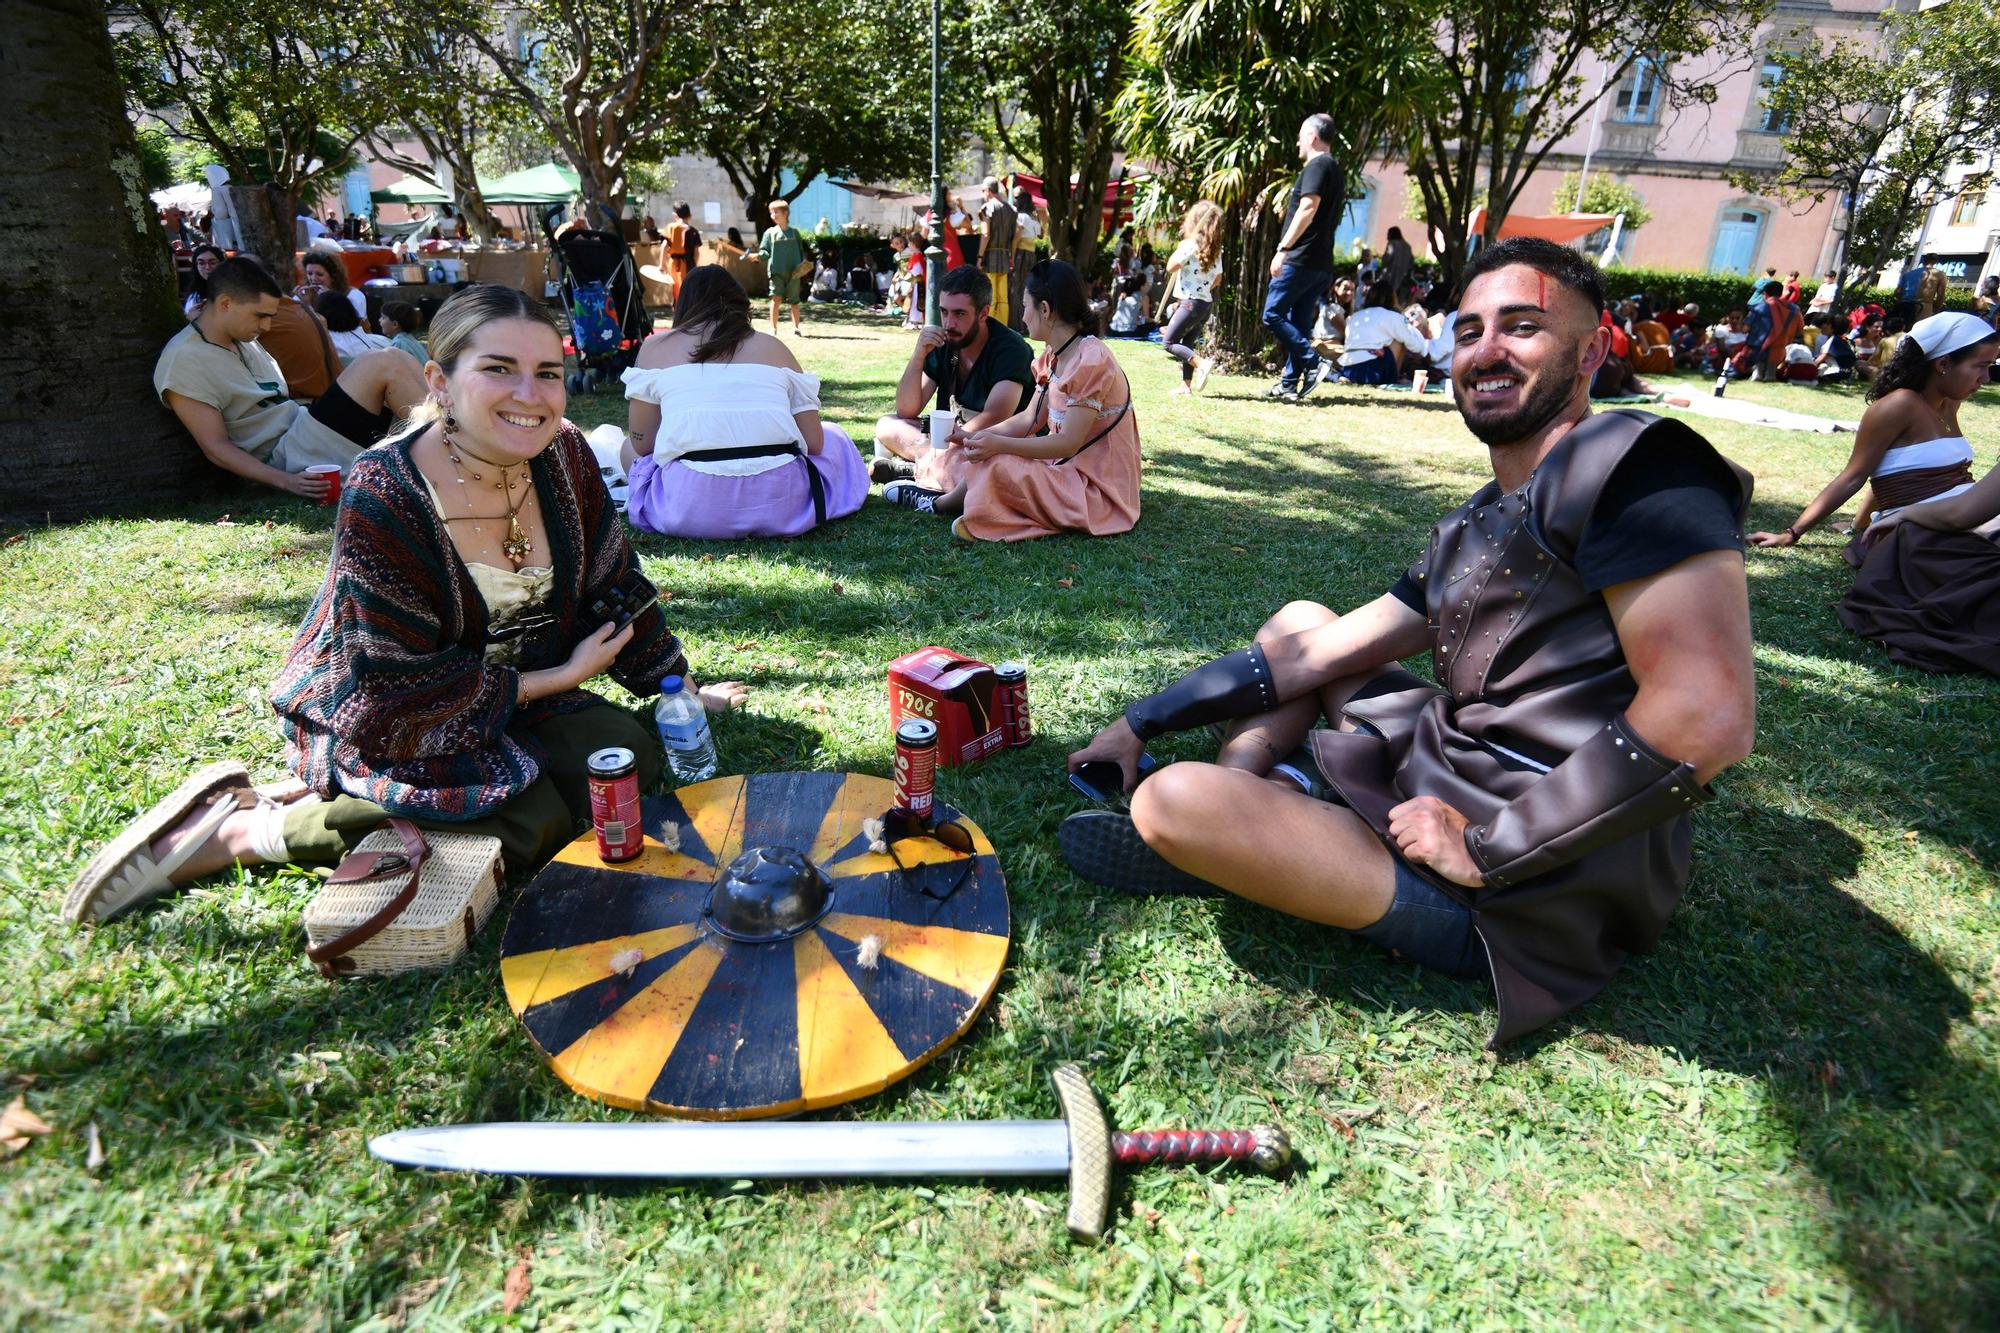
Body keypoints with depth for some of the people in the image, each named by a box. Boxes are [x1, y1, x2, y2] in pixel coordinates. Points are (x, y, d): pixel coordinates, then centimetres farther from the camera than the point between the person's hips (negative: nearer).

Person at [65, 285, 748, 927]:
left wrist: (678, 690, 6)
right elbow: (401, 686, -23)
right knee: (532, 822, -27)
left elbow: (614, 582, 4)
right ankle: (238, 828, -10)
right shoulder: (381, 499, -26)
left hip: (517, 695, 7)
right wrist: (558, 677, -19)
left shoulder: (564, 456, -9)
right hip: (383, 718, -7)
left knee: (634, 755, -12)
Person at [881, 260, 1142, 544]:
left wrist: (999, 444, -29)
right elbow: (1030, 419, 9)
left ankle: (938, 504, -1)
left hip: (1098, 487, -10)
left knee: (997, 467, -24)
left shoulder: (1092, 361, -21)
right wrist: (972, 436, 0)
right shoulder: (1053, 357, 9)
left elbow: (1068, 444, -24)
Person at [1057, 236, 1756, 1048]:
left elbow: (1707, 718, -26)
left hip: (1529, 897, -9)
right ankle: (1247, 795, -1)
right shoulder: (1472, 531, 12)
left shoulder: (1630, 463, -14)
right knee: (1299, 619, 20)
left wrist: (1485, 849, -20)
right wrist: (1140, 725, 11)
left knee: (1174, 803, -28)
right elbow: (1309, 659, 13)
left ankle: (1230, 839, 6)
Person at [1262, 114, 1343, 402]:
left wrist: (1283, 249, -23)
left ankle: (1312, 363, -14)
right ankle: (1289, 384, 9)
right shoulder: (1335, 169, 23)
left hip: (1301, 259, -10)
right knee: (1298, 323, 9)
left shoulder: (1317, 166, -8)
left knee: (1273, 315, -7)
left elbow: (1308, 209, -20)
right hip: (1322, 263, 10)